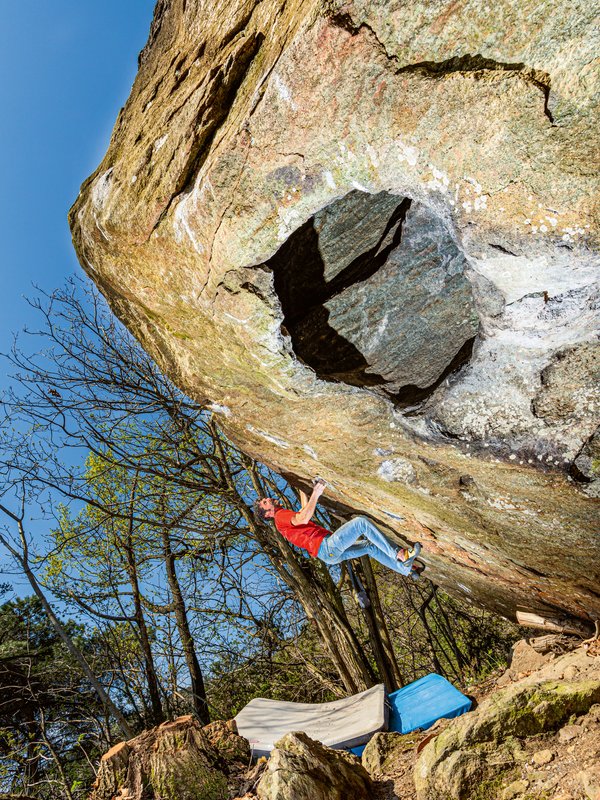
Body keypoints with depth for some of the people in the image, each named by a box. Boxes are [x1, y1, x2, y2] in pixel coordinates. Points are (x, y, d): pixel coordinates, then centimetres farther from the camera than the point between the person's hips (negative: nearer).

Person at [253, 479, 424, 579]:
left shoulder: (287, 517, 26)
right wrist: (316, 493, -20)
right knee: (361, 522, -20)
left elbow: (305, 509, 43)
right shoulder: (281, 515, -5)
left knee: (369, 546, 14)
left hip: (332, 554, 11)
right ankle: (399, 554, -20)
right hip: (327, 546, -11)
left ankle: (407, 569, 19)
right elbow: (304, 518, -23)